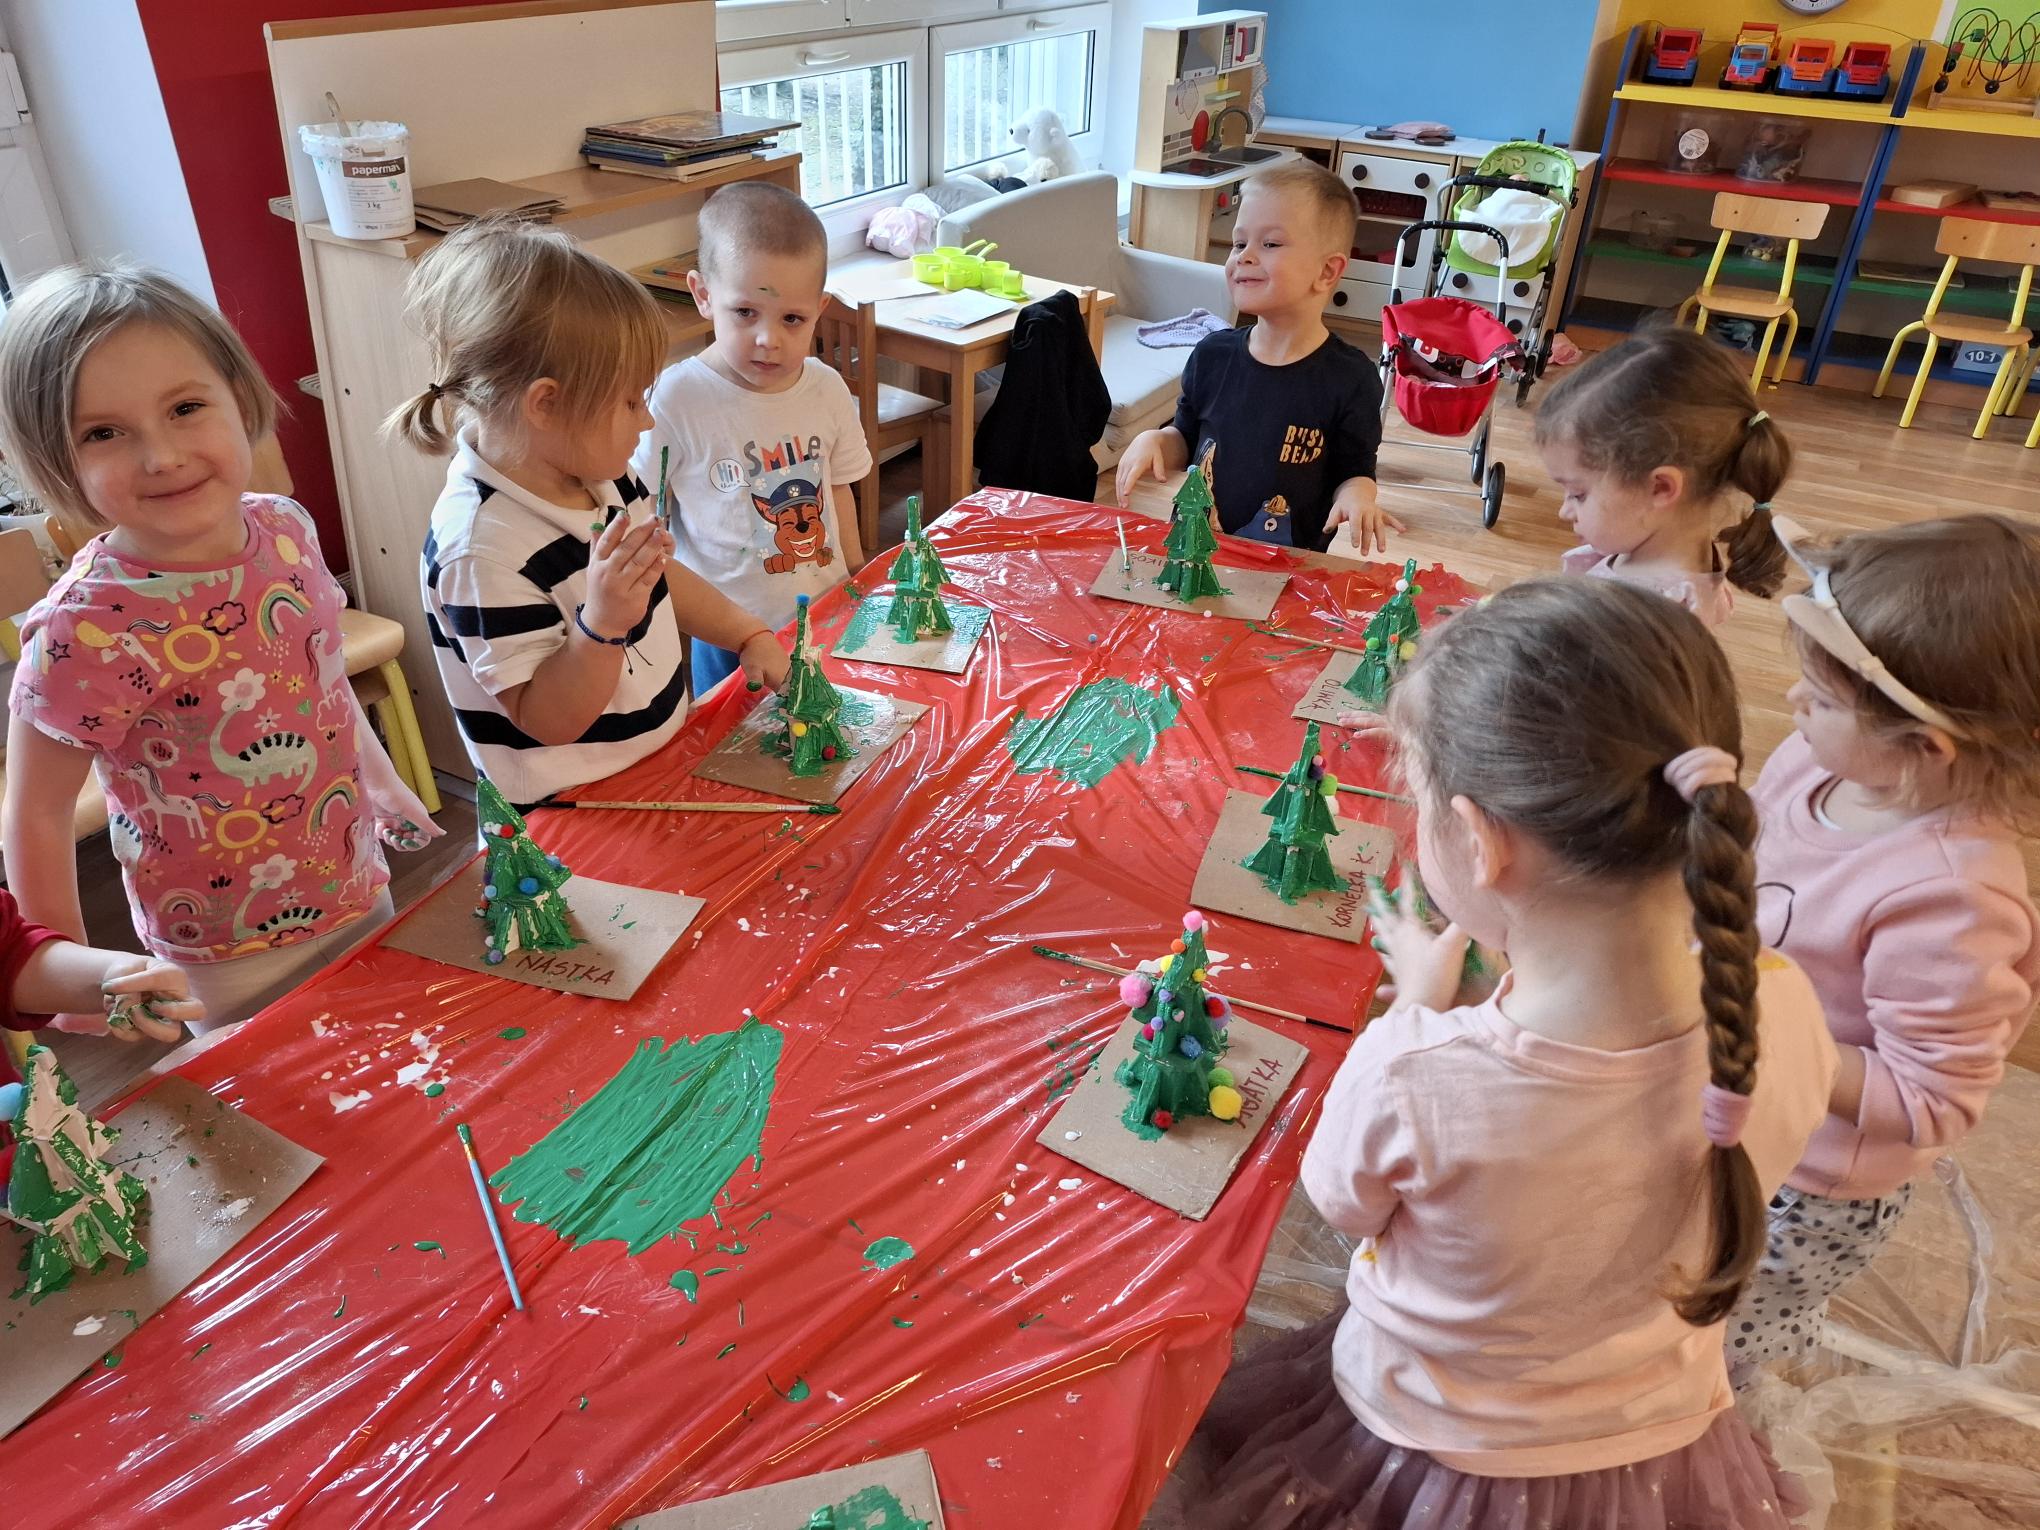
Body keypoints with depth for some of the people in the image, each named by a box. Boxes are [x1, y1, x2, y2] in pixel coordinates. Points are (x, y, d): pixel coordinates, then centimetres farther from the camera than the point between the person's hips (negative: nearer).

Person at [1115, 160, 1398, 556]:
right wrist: (1155, 440, -2)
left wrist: (1357, 495, -19)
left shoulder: (1350, 379, -7)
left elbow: (1354, 470, 2)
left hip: (1288, 566, -1)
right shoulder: (1212, 355, 4)